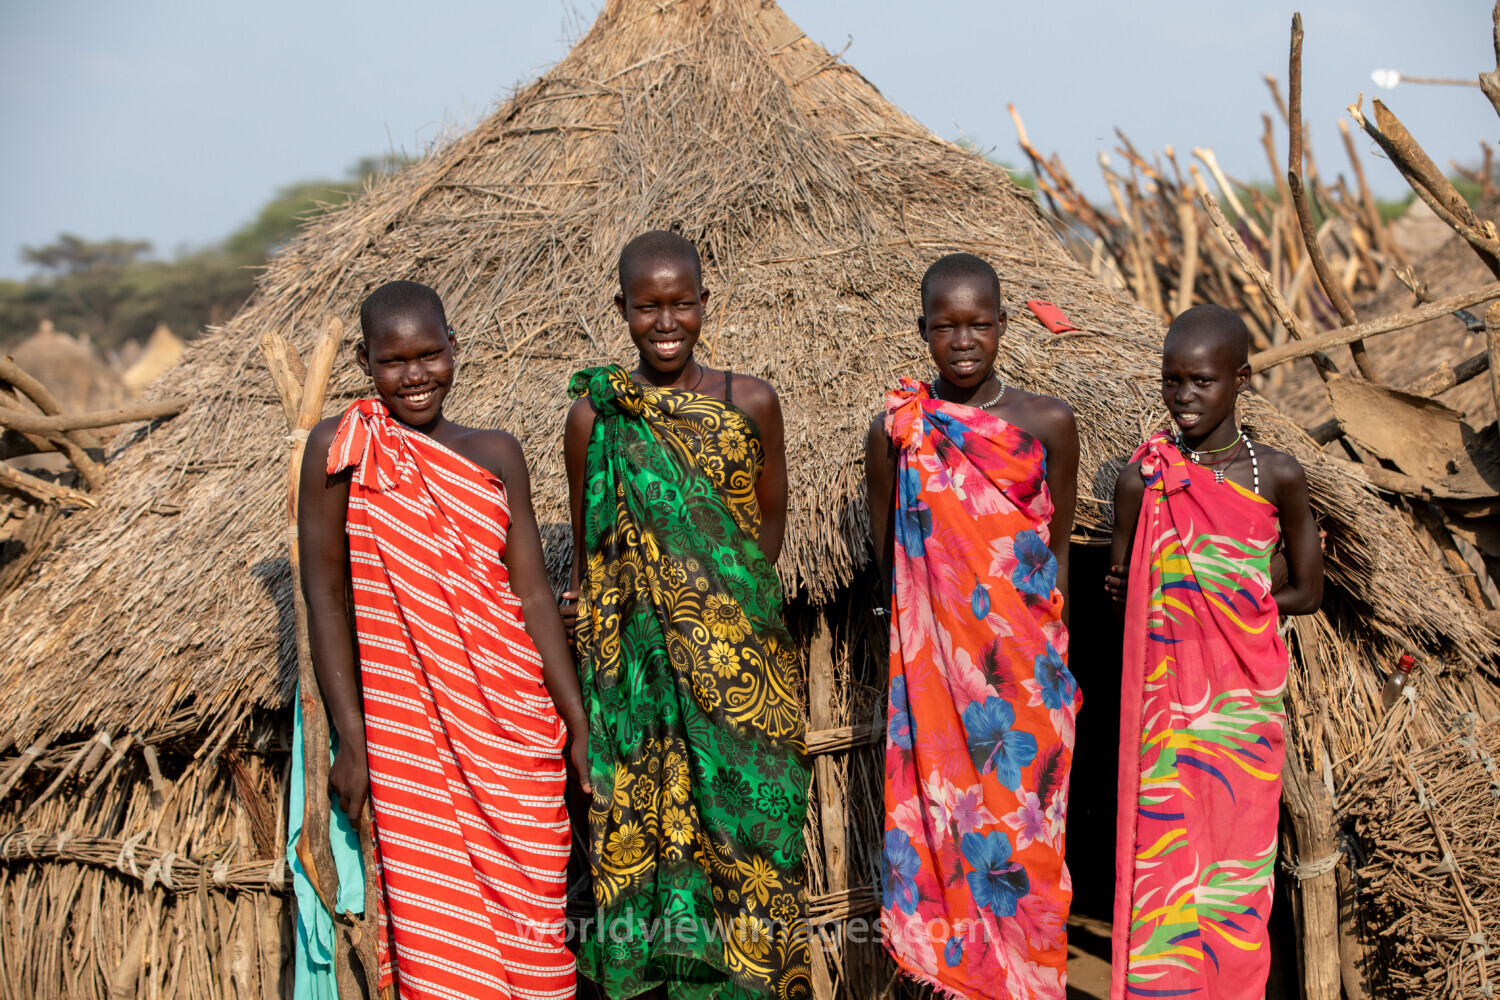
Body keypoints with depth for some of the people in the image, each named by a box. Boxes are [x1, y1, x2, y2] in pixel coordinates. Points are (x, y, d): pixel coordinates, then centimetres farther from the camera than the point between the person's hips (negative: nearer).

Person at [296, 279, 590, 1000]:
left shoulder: (495, 454, 8)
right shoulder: (340, 448, -1)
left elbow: (533, 593, 8)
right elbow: (324, 596, -1)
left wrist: (578, 723, 4)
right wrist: (351, 739, -5)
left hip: (515, 721, 3)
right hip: (407, 721, -3)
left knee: (531, 901, 3)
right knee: (433, 915, -3)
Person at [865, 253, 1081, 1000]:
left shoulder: (1048, 424, -2)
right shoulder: (896, 431, -3)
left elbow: (1059, 549, 5)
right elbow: (882, 551, 8)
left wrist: (1057, 656, 6)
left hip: (1027, 661, 0)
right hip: (935, 661, 0)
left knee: (1022, 806, 6)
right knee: (944, 805, 4)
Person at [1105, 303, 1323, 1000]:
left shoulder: (1276, 475, -5)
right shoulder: (1142, 479, -5)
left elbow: (1307, 592, 2)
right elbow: (1119, 588, 4)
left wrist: (1198, 598, -5)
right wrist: (1236, 594, -6)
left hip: (1246, 692, 0)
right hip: (1167, 688, 0)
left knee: (1240, 849, 7)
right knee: (1165, 842, 2)